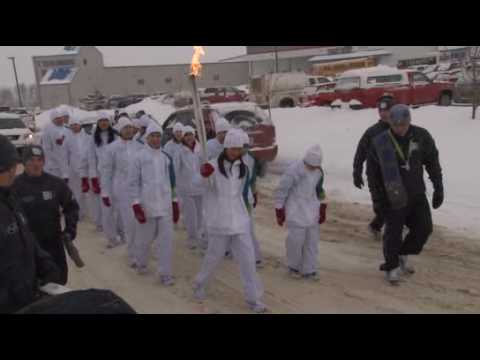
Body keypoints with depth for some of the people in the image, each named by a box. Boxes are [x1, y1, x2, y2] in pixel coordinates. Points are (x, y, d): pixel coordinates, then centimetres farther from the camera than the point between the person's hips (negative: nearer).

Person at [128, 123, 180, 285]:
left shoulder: (166, 157, 6)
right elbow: (133, 183, -4)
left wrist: (175, 203, 12)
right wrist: (136, 205, -10)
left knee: (167, 240, -1)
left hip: (165, 205, 3)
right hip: (146, 204, -2)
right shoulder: (140, 157, -5)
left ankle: (165, 273, 10)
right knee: (144, 239, 13)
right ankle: (140, 264, 39)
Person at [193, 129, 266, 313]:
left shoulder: (243, 168, 6)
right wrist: (204, 173, -51)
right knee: (214, 257, 10)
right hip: (219, 221, -4)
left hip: (240, 220, 4)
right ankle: (199, 284, 38)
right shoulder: (214, 165, -11)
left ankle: (253, 299, 14)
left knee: (248, 259, 3)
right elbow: (201, 183, -30)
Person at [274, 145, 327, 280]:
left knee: (312, 240, 7)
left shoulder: (319, 171, 0)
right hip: (296, 211, -6)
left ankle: (309, 270, 18)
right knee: (296, 239, -5)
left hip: (312, 210, 6)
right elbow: (281, 191, -13)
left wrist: (322, 209, 16)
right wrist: (279, 212, -9)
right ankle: (293, 267, 19)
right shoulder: (293, 170, -20)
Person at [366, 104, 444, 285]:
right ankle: (392, 267, 23)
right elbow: (372, 172, -4)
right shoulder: (380, 142, -13)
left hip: (417, 195, 3)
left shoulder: (421, 136, -7)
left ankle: (403, 255, 29)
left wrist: (438, 189, 2)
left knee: (424, 228, 5)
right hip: (394, 198, -3)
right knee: (393, 233, 2)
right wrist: (377, 199, -4)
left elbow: (433, 163, 4)